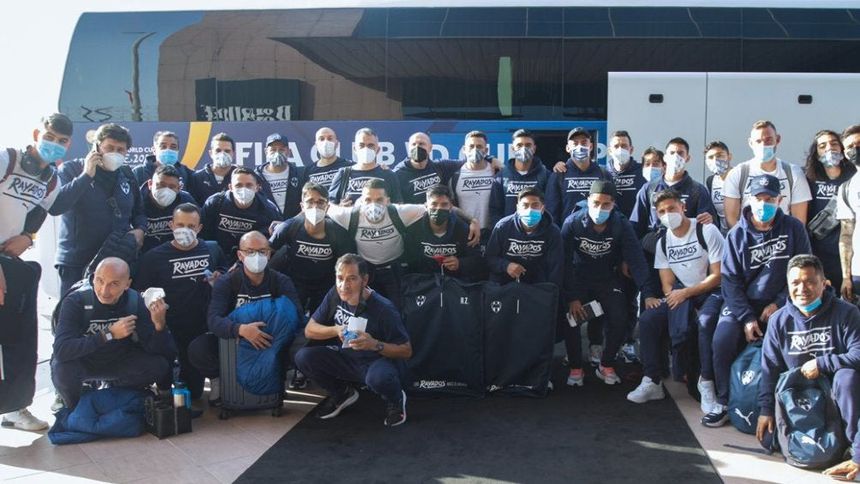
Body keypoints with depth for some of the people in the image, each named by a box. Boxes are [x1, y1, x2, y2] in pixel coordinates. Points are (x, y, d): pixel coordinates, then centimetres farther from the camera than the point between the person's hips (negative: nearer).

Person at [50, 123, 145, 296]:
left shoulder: (127, 175, 11)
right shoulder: (71, 170, -2)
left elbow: (139, 211, 24)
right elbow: (54, 206, -18)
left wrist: (140, 229, 2)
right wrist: (86, 176, -18)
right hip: (76, 263, -3)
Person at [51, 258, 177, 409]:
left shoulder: (135, 301, -19)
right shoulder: (76, 301, -26)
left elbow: (163, 352, -21)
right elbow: (61, 349, -39)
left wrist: (160, 325, -42)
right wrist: (109, 334, -41)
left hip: (119, 361, 2)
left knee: (159, 366, -20)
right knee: (62, 371, -33)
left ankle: (117, 388, 11)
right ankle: (74, 410, 1)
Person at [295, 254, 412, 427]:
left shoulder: (383, 309, -23)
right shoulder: (335, 295, -8)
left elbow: (406, 351, -17)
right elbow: (309, 330, -2)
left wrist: (375, 345, -33)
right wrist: (335, 330, -21)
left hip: (378, 362, -5)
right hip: (346, 360, 5)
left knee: (378, 377, -40)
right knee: (303, 357, -16)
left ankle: (396, 400, -1)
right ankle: (342, 393, 11)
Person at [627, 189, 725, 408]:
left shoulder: (707, 231, -10)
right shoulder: (663, 242, 8)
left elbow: (718, 275, -13)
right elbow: (668, 284, 5)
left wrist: (686, 293, -20)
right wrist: (675, 297, -18)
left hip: (712, 292, -5)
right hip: (681, 296, 5)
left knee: (706, 321, -36)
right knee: (648, 319, -16)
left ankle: (706, 383, -22)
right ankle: (652, 382, -9)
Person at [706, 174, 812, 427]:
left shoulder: (793, 228, 0)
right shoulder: (737, 235, -1)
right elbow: (731, 281, -4)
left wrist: (779, 304, -8)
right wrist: (747, 318, -14)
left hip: (780, 304, 0)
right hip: (742, 304, 0)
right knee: (722, 341, -23)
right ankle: (724, 402, -5)